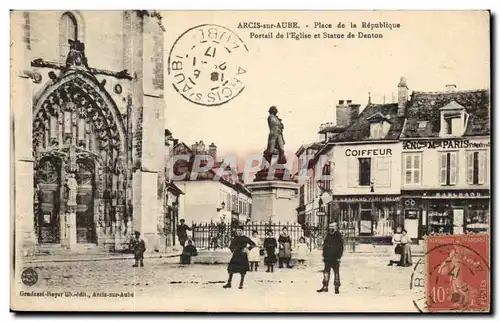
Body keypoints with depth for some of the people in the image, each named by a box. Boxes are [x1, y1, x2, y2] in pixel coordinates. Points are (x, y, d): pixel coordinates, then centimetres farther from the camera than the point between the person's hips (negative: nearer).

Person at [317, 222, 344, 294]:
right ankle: (325, 287, 9)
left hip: (335, 258, -5)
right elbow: (324, 247, 17)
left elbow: (341, 248, -5)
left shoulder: (339, 237, -3)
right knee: (326, 272, 4)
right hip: (328, 257, 5)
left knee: (336, 273, 1)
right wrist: (324, 256, 12)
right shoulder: (327, 237, 12)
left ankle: (337, 287, 6)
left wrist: (339, 256, -11)